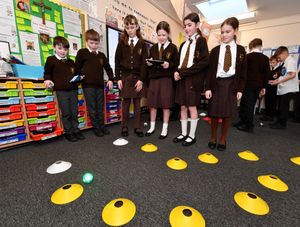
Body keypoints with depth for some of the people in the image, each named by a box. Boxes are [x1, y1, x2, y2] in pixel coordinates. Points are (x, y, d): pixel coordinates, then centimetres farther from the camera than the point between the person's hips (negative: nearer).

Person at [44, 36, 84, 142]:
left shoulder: (71, 62, 19)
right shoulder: (51, 60, 7)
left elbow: (75, 73, 25)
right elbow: (47, 73, 6)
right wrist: (47, 80, -13)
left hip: (73, 89, 4)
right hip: (61, 90, -4)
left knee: (74, 112, 8)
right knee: (66, 113, -1)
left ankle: (76, 130, 20)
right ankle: (68, 132, 12)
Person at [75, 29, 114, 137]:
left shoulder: (101, 55, 14)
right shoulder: (82, 52, 2)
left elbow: (108, 68, 18)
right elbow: (77, 67, 4)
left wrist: (110, 79, 8)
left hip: (100, 85, 4)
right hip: (88, 85, -4)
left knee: (100, 107, 10)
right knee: (92, 108, 1)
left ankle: (102, 126, 22)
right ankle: (96, 127, 13)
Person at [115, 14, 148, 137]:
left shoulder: (142, 43, 6)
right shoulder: (121, 43, 8)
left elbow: (144, 62, -1)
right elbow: (117, 61, 5)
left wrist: (141, 79, -10)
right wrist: (118, 78, -4)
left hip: (138, 76, 0)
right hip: (125, 76, 1)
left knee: (137, 102, 2)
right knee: (126, 101, 2)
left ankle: (137, 127, 12)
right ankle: (124, 127, 14)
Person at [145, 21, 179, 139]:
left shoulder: (172, 47, 2)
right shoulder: (153, 48, 14)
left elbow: (177, 63, 0)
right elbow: (149, 63, 17)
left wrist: (169, 65, -18)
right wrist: (149, 63, -5)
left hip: (166, 79, -4)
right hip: (154, 78, 4)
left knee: (166, 104, 1)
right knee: (152, 104, 7)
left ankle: (165, 129, 15)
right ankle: (152, 127, 23)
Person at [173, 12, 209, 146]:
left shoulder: (201, 41, 1)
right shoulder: (183, 44, 20)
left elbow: (204, 62, -11)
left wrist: (184, 72, -16)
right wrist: (177, 72, -5)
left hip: (193, 78, -6)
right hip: (182, 78, 6)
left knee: (192, 107, -2)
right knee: (183, 107, 5)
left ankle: (192, 135, 11)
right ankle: (184, 133, 17)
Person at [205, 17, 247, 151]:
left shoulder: (240, 50, 8)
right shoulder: (215, 50, 7)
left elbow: (243, 72, 7)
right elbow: (210, 70, 2)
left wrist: (240, 89, -1)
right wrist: (207, 88, -7)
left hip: (231, 85, 1)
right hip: (216, 84, 0)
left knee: (227, 115, 4)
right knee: (214, 114, 2)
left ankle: (223, 140, 20)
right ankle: (213, 138, 20)